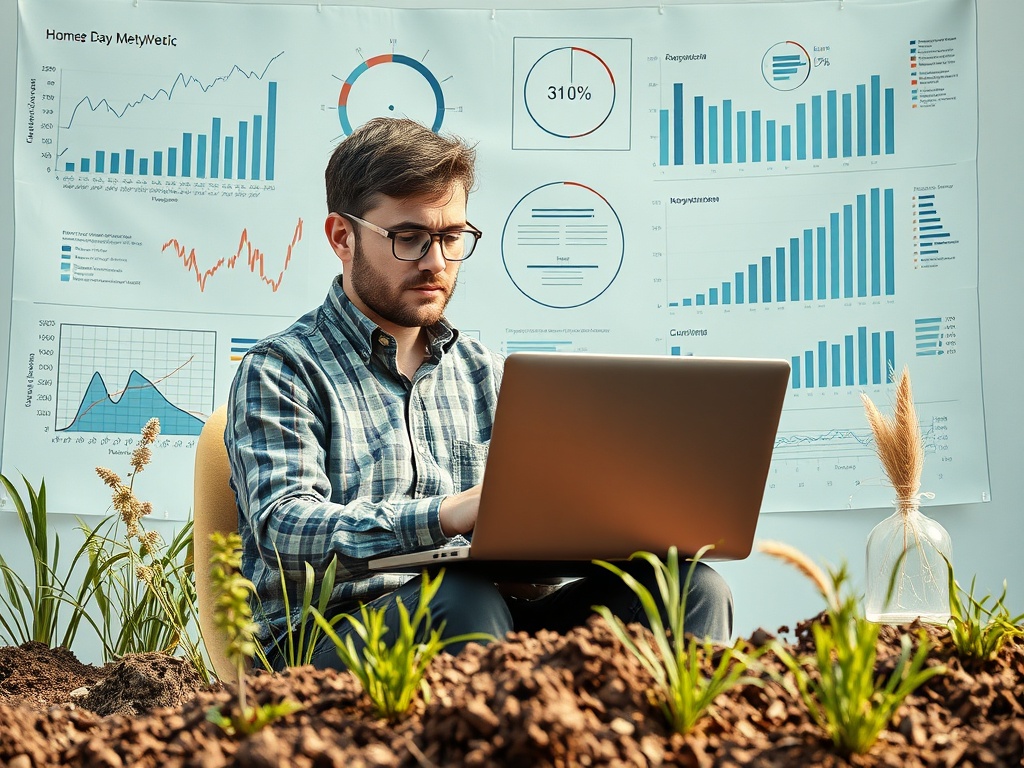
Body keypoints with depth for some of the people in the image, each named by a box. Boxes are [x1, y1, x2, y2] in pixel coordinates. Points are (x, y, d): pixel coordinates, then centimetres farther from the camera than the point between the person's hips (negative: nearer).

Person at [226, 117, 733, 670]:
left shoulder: (481, 370, 19)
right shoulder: (281, 370, 1)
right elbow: (284, 531, -16)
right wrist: (449, 514, -33)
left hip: (476, 625, 5)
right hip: (331, 641, -5)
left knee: (691, 588, -16)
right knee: (463, 605, -39)